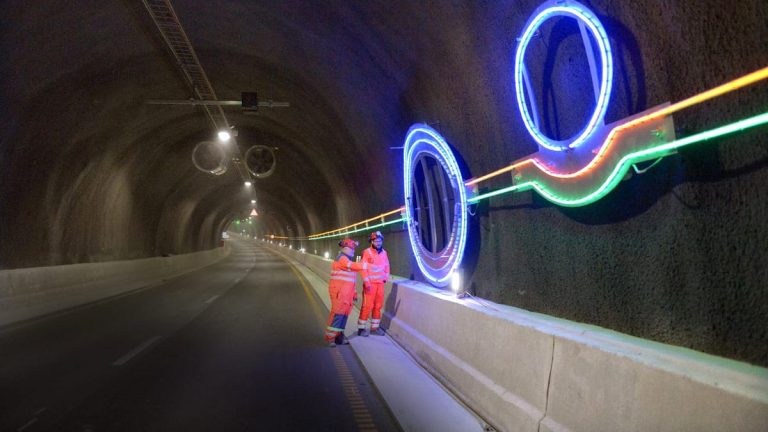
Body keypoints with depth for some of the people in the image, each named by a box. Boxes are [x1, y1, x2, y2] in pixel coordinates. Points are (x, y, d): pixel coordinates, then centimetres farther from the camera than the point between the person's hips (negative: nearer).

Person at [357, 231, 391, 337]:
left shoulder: (384, 253, 7)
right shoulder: (367, 252, -12)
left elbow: (387, 266, 17)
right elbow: (363, 268, -14)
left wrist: (386, 278, 7)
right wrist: (367, 283, -18)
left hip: (380, 283, 6)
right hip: (370, 284, -6)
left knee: (378, 305, 10)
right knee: (367, 305, -6)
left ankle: (375, 327, 21)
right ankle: (361, 328, 3)